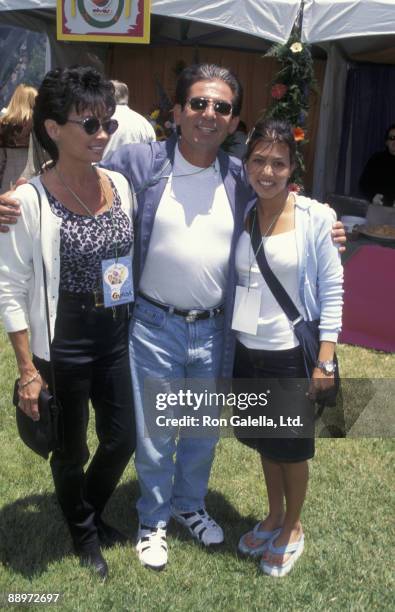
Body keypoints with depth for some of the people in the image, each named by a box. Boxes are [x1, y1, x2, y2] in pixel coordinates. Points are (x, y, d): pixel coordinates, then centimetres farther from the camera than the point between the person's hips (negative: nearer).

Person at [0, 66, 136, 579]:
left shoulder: (120, 185, -2)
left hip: (117, 339, 5)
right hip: (62, 347, -5)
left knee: (122, 439, 17)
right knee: (71, 450, 15)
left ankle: (91, 511, 48)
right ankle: (83, 531, 44)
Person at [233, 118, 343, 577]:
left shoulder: (314, 217, -13)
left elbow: (331, 290, -10)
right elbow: (230, 282, 6)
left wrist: (325, 360, -12)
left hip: (292, 354, -4)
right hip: (247, 350, 4)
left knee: (292, 445, 13)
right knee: (265, 440, 20)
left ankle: (293, 529, 36)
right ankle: (274, 517, 44)